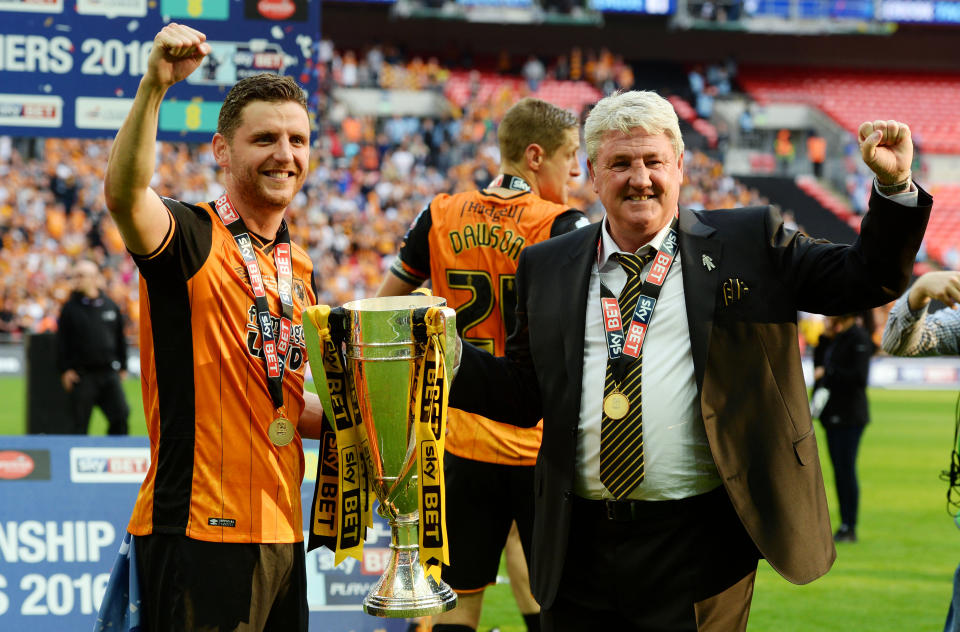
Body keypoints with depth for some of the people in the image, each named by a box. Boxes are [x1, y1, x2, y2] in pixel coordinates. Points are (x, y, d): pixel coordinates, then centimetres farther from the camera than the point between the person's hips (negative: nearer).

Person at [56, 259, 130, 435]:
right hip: (82, 374, -2)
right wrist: (65, 369, -6)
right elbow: (62, 341, 0)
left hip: (109, 373, 2)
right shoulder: (70, 308, 1)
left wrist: (123, 367, 13)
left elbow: (120, 339, 16)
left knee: (120, 417, -3)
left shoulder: (110, 306, 9)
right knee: (79, 424, 0)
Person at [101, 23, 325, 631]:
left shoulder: (301, 268, 17)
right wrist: (155, 85, -40)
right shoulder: (192, 238, -6)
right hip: (200, 529, -8)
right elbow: (124, 193, -30)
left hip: (280, 529, 8)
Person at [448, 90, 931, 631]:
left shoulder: (750, 243, 5)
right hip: (579, 545, 3)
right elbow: (524, 396, 14)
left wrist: (893, 186, -10)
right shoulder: (547, 267, 12)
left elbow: (866, 281, 3)